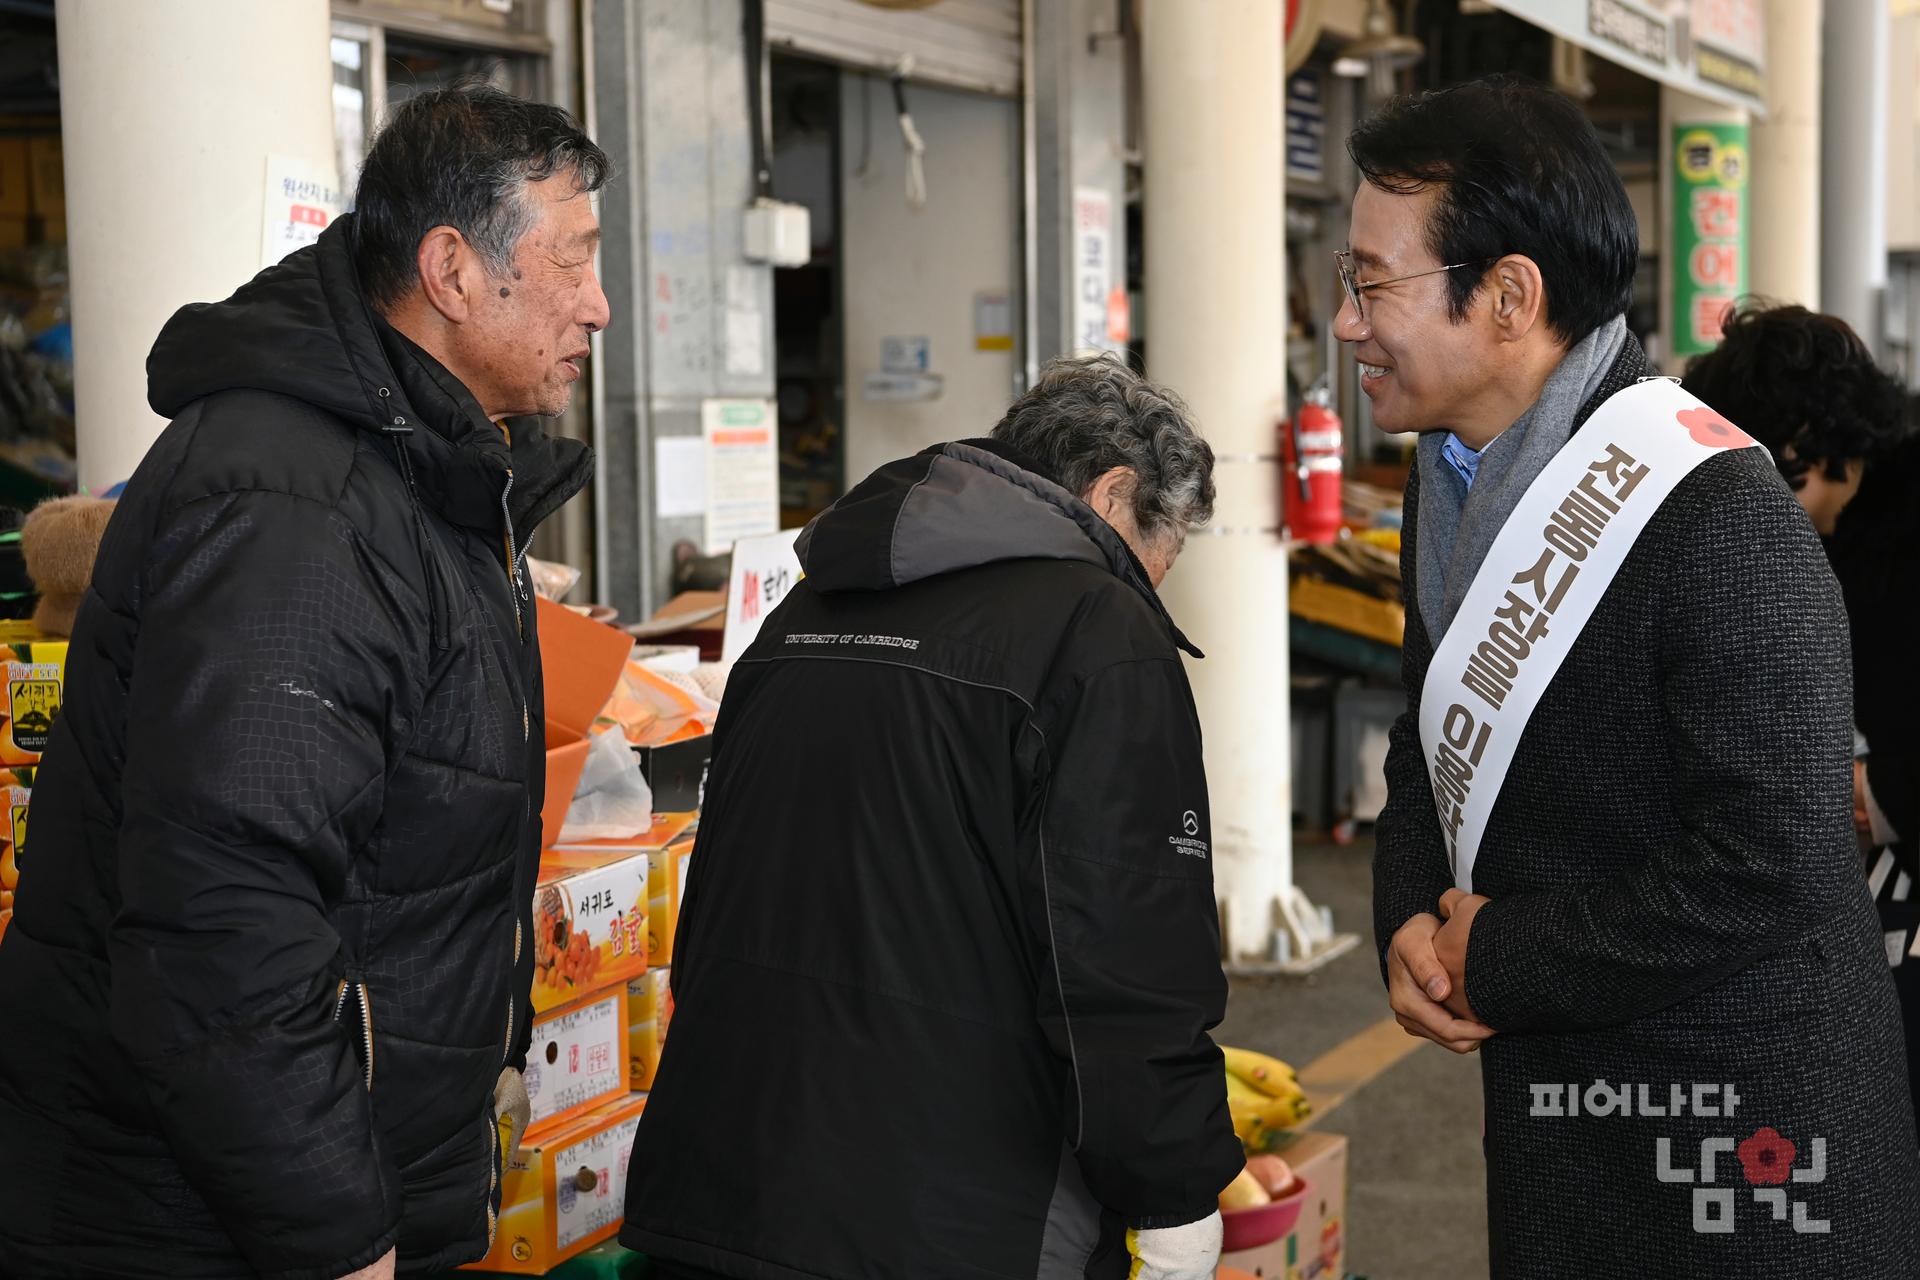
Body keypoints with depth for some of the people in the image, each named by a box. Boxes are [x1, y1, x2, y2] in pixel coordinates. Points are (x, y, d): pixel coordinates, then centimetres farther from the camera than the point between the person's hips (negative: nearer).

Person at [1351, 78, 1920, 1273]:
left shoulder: (1718, 517, -22)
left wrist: (1497, 960, -16)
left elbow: (1767, 873, -25)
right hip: (1549, 1087, 7)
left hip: (1734, 1128, -7)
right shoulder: (1453, 480, 5)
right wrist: (1409, 922, -5)